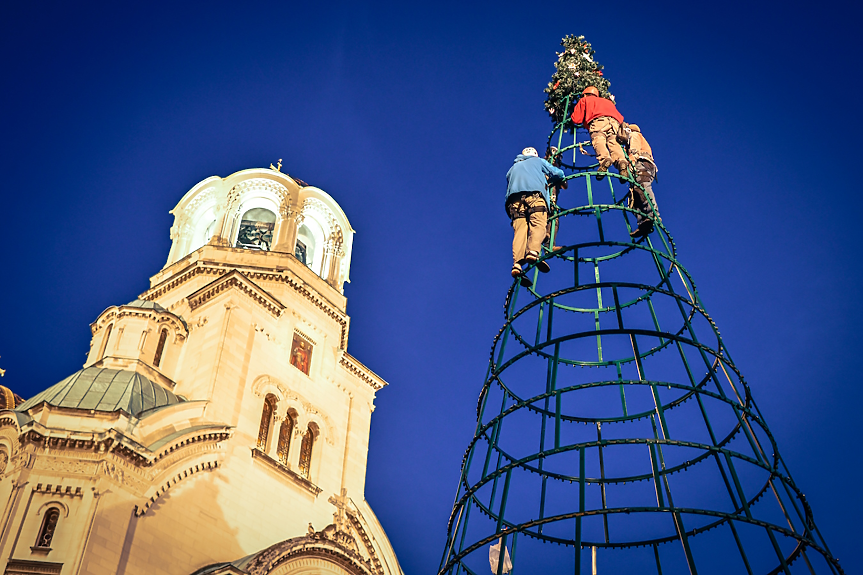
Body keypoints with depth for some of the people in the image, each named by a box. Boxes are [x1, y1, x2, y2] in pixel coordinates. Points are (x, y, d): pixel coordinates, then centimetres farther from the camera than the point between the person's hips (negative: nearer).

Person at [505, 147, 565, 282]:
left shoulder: (512, 168, 39)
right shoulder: (538, 161, 30)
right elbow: (559, 174, 24)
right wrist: (550, 180, 44)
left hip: (514, 197, 3)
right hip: (535, 193, -3)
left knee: (520, 229, -10)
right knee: (538, 225, -15)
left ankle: (517, 263, -31)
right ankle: (533, 252, -43)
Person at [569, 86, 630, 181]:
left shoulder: (584, 100, 31)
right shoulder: (608, 102, 45)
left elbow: (576, 119, 21)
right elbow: (620, 117, 37)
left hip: (598, 120, -4)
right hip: (614, 122, 4)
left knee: (598, 139, -22)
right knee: (613, 141, -11)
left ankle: (604, 158, -52)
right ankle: (621, 160, -41)